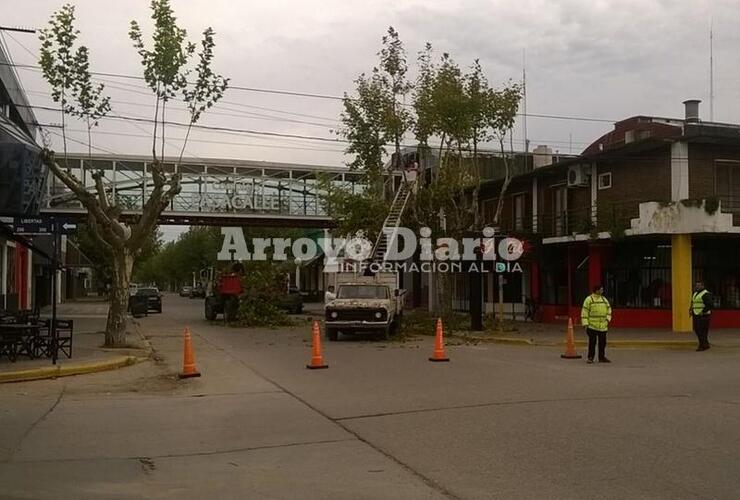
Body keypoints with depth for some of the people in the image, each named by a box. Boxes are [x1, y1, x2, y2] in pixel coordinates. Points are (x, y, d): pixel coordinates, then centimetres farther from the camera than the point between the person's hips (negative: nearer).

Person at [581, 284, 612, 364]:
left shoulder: (604, 299, 12)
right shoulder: (589, 299, -4)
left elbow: (609, 309, 18)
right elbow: (584, 312, -7)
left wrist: (608, 318, 0)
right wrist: (586, 324, -12)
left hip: (603, 326, 5)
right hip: (592, 326, -5)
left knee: (602, 342, 9)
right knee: (592, 342, -2)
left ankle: (602, 357, 20)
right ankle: (590, 358, 6)